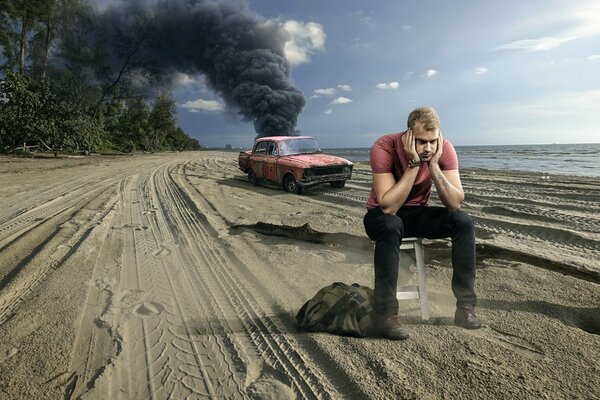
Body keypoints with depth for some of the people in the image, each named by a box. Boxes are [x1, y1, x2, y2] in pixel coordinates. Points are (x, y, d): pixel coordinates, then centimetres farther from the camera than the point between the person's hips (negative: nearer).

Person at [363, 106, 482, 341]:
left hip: (418, 212, 4)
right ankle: (385, 315, -28)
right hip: (382, 214, -3)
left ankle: (466, 306, -10)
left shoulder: (445, 149, -15)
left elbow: (455, 204, -21)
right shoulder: (383, 148, -26)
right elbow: (388, 207, -33)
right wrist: (414, 164, -35)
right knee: (391, 227, -38)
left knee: (463, 222, -20)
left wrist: (433, 164, -30)